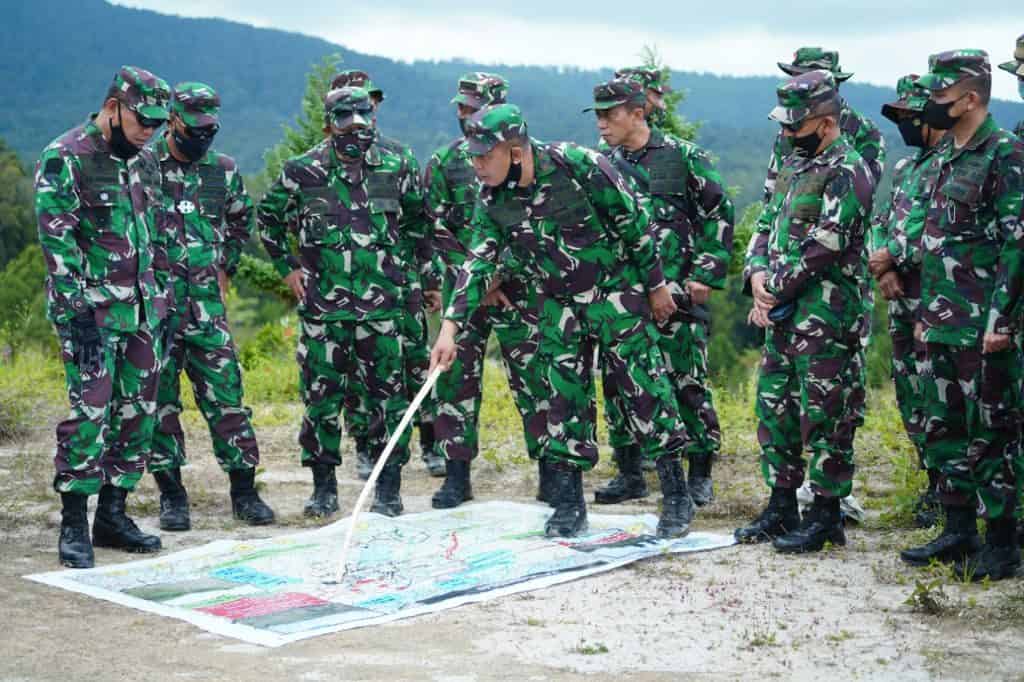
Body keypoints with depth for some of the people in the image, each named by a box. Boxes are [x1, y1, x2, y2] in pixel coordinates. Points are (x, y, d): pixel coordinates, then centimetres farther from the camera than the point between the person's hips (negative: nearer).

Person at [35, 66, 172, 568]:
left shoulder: (145, 162, 13)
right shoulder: (64, 159, -9)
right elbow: (57, 241, -14)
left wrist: (162, 300, 17)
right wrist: (79, 311, -19)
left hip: (142, 309, 7)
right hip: (91, 310, -7)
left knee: (138, 411, 7)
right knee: (90, 409, -10)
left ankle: (112, 515, 17)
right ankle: (73, 526, -1)